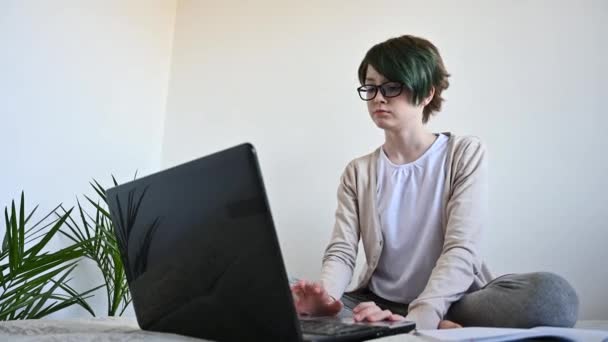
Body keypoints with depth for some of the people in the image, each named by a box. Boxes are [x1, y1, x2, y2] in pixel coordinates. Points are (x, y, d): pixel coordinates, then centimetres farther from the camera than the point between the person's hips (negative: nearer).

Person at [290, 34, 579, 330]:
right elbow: (341, 251, -2)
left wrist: (418, 318, -31)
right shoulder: (358, 172, 9)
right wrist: (326, 297, -27)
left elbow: (461, 251, -14)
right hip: (381, 307, 3)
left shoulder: (465, 153, -1)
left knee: (552, 294, -32)